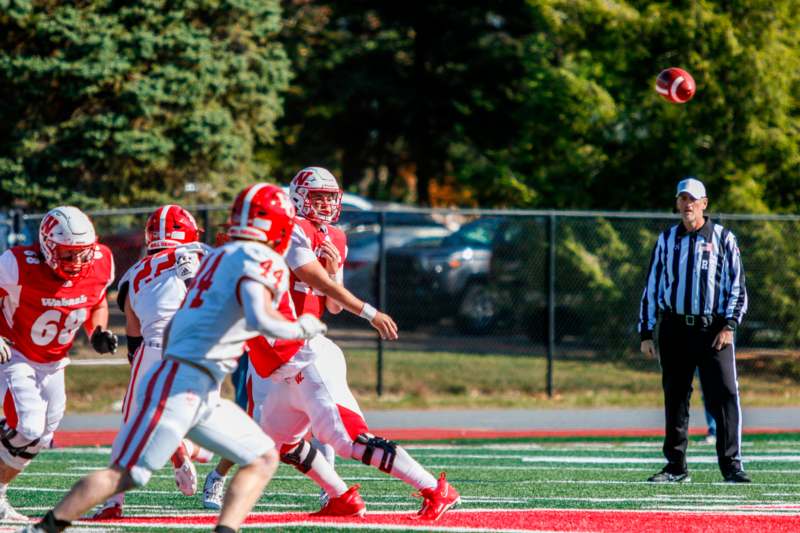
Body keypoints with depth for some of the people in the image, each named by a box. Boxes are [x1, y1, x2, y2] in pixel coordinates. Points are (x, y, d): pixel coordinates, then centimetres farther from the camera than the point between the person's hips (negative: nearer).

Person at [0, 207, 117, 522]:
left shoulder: (99, 265, -13)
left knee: (40, 438, 9)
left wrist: (98, 333, -10)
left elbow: (98, 303, 8)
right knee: (28, 428, -21)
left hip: (52, 363, 6)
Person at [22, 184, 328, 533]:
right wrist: (301, 328, -8)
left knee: (263, 459, 11)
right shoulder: (263, 260, -7)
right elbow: (259, 318, -26)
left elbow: (172, 329, 24)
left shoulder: (218, 257, 20)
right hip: (182, 384, -10)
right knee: (125, 475, -10)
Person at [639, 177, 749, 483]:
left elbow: (737, 286, 3)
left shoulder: (723, 238, 5)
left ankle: (731, 465, -9)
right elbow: (651, 288, 13)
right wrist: (646, 333, 7)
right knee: (674, 398, 6)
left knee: (725, 394, -11)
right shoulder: (667, 240, 12)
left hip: (713, 329, -3)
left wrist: (730, 325, -9)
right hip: (674, 329, 3)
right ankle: (676, 466, 13)